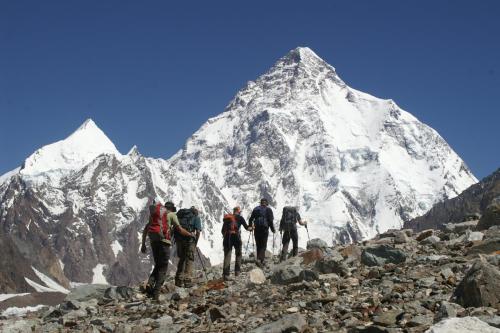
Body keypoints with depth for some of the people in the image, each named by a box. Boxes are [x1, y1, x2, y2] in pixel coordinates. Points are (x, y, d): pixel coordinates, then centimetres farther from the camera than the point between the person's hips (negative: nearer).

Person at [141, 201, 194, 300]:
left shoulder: (154, 214, 23)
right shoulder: (171, 214, 7)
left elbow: (145, 230, 19)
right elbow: (180, 230, 5)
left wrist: (143, 244, 21)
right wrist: (190, 234, 22)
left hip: (153, 241, 6)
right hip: (164, 241, -5)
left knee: (158, 265, 18)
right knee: (163, 267, 0)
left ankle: (150, 284, -5)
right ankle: (155, 294, -8)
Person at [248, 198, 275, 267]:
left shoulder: (256, 209, 10)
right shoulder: (268, 210, -1)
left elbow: (251, 219, 9)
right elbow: (270, 221, -7)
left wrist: (250, 227, 23)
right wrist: (273, 229, 4)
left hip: (257, 230, 4)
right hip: (264, 229, -4)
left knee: (258, 245, 14)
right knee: (263, 246, -1)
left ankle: (262, 260, 18)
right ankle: (259, 259, -19)